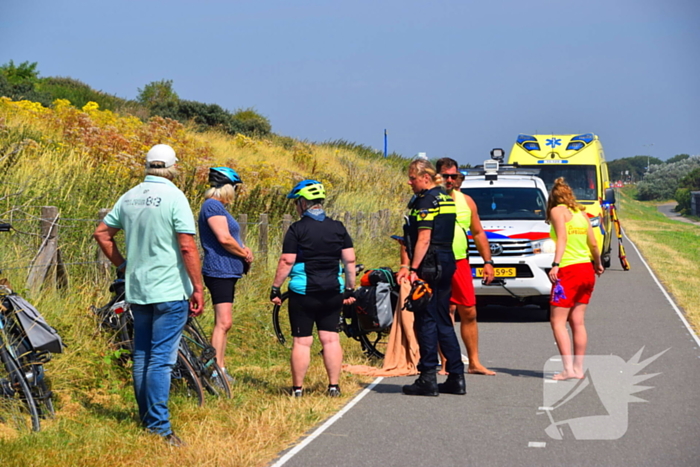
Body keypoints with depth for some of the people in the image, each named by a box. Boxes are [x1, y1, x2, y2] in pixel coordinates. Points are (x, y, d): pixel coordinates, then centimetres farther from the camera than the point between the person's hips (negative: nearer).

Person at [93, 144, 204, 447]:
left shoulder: (129, 197, 8)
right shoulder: (173, 197, -12)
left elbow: (101, 233, 13)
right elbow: (187, 246, -16)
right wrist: (198, 288, -11)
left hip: (137, 290, 7)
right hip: (170, 291, -7)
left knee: (141, 356, 14)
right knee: (161, 359, -7)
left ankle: (146, 420, 24)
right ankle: (159, 428, -7)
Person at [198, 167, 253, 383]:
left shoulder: (218, 207, 20)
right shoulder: (212, 205, -12)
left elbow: (230, 239, 24)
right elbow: (224, 238, -20)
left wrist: (243, 250, 3)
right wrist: (244, 254, -6)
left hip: (226, 272, 11)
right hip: (219, 271, -11)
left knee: (223, 323, 12)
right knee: (223, 322, -14)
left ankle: (220, 368, 17)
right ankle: (216, 370, -16)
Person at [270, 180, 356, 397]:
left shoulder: (297, 229, -8)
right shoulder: (338, 227, 5)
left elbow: (287, 261, -11)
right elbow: (350, 260, 4)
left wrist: (275, 288, -4)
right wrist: (350, 289, 11)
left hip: (304, 292, -4)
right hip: (333, 292, 4)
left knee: (302, 341, 0)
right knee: (331, 338, 9)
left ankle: (298, 388, 4)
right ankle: (334, 386, 10)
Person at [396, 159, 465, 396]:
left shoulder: (426, 200, -12)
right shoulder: (446, 198, 17)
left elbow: (424, 239, -19)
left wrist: (412, 268, -20)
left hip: (430, 266, -9)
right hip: (447, 262, 9)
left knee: (426, 320, -5)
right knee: (443, 321, 13)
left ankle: (428, 379, -3)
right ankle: (456, 377, 13)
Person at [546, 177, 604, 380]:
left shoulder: (557, 211, -2)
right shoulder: (581, 213, 15)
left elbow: (562, 238, -16)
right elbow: (593, 244, 14)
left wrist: (555, 264, -25)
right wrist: (598, 265, 32)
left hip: (568, 271, -7)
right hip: (586, 270, 7)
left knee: (558, 321, -5)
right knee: (577, 321, 10)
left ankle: (569, 369, -14)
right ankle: (578, 368, 9)